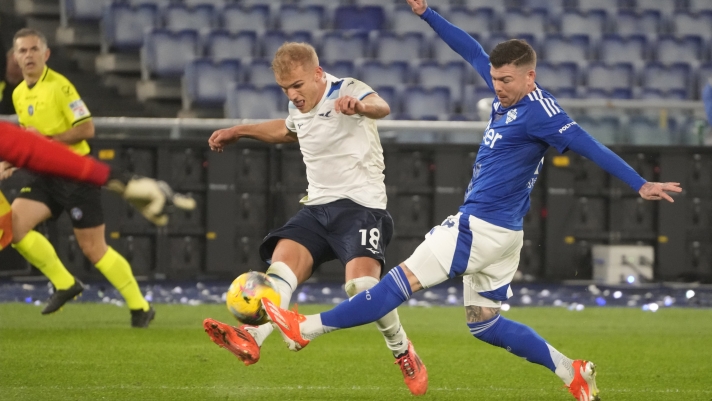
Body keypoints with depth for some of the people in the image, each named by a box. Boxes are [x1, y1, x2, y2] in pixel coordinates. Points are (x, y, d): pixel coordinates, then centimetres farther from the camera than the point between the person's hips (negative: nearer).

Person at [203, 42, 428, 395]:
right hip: (317, 207, 7)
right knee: (282, 262, -20)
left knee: (361, 284, -26)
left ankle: (403, 353, 0)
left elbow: (380, 107, -36)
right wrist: (240, 132, 41)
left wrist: (360, 106, -60)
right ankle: (250, 340, -42)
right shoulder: (298, 108, 13)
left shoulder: (347, 91, -11)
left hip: (361, 204, -7)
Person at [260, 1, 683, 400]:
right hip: (494, 231, 10)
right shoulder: (509, 95, 10)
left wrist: (640, 184, -25)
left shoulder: (538, 111, -16)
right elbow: (472, 50, 19)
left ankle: (307, 328, -4)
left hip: (483, 229, -10)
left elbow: (587, 145, -21)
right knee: (484, 323, 15)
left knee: (404, 280, -7)